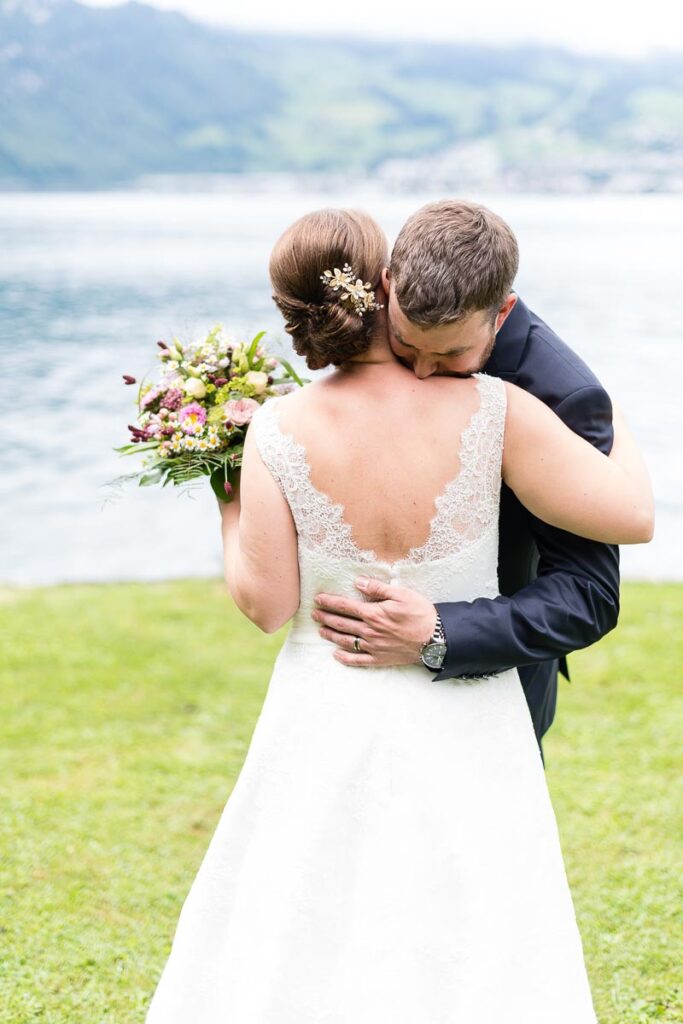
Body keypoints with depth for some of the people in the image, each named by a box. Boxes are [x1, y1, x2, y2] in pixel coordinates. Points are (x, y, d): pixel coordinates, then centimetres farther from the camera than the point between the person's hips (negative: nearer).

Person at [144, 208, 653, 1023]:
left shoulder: (278, 434, -16)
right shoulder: (492, 412, -17)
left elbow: (265, 603, -11)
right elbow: (631, 516, -16)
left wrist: (230, 509, 6)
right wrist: (614, 426, 4)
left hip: (329, 728, 1)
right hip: (463, 741, 0)